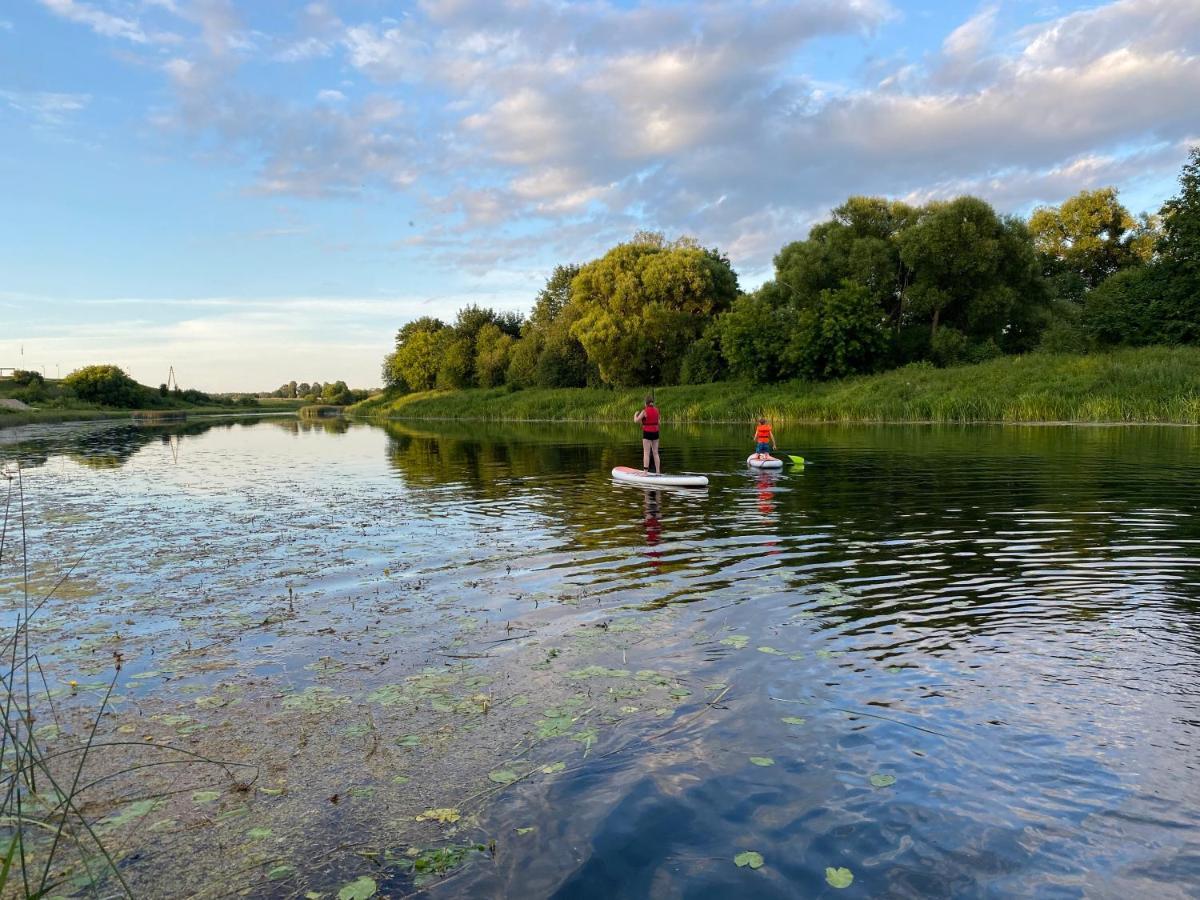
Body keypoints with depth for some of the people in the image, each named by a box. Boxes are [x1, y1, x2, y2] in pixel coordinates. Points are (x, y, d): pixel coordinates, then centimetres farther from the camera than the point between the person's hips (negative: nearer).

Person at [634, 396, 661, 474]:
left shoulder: (644, 411, -12)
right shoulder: (656, 410, 5)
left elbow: (636, 420, -7)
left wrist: (635, 414, 14)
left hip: (647, 433, -5)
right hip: (655, 433, 5)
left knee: (646, 453, -3)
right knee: (655, 453, 11)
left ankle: (645, 472, -5)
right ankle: (658, 471, 14)